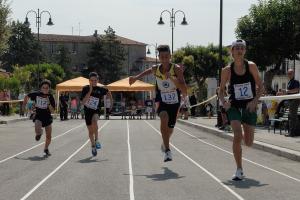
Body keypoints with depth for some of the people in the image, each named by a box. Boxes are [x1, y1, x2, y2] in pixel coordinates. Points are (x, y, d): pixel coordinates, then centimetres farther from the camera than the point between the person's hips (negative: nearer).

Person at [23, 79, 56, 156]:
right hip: (38, 117, -1)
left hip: (47, 117, 1)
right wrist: (24, 104, 9)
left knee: (48, 137, 5)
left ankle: (46, 149, 33)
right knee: (38, 129, -33)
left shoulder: (50, 97, -7)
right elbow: (27, 96, 12)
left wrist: (49, 103, -24)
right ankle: (39, 133, 4)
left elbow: (52, 110, -11)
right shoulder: (36, 94, -7)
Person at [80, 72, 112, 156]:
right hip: (87, 111, 1)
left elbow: (108, 92, 16)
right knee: (90, 131, 10)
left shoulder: (100, 89, -6)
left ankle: (96, 140, -23)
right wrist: (90, 91, -27)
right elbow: (83, 102, -22)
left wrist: (111, 102, 13)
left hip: (96, 111, -1)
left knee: (94, 121, -35)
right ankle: (93, 146, 33)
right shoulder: (85, 89, -10)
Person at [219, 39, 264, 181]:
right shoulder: (227, 70, -5)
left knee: (248, 143, 5)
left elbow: (261, 87, -2)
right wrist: (223, 102, -12)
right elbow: (221, 89, 6)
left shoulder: (251, 66, -6)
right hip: (234, 107, -1)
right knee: (237, 136, -19)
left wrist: (255, 100, -17)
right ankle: (239, 170, -6)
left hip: (250, 107, 1)